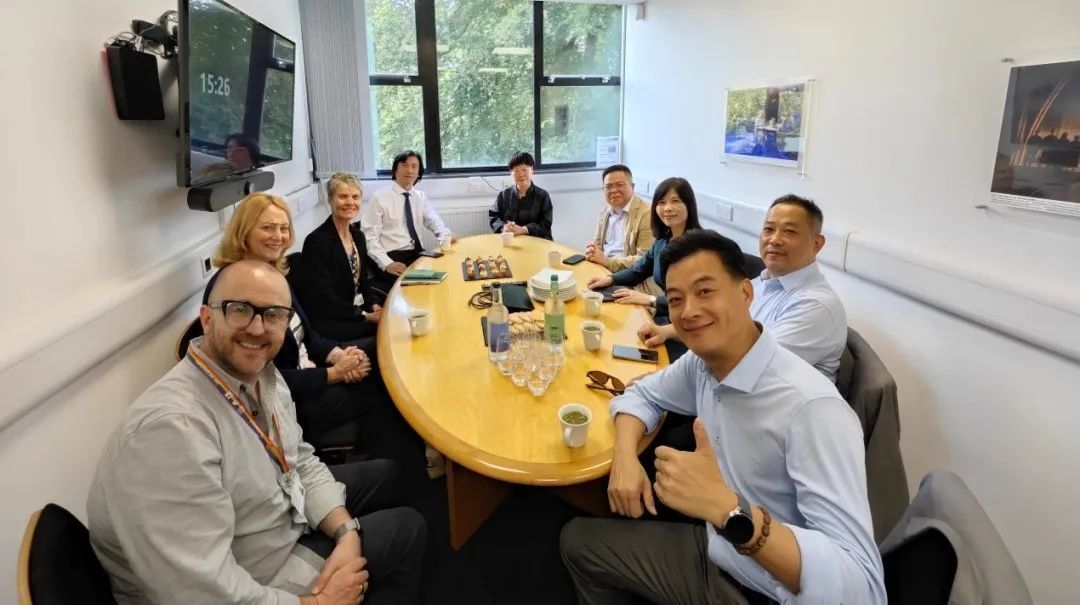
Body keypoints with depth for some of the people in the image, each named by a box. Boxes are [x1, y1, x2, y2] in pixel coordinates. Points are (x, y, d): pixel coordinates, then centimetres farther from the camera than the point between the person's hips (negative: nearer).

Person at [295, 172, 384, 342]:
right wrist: (366, 315, -20)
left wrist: (375, 306, -5)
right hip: (328, 322, -7)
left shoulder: (358, 235, 8)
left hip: (357, 309, 7)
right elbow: (324, 299, -19)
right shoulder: (317, 240, -15)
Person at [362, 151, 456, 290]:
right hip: (393, 257, -5)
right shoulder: (380, 198, -4)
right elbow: (370, 238, -8)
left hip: (418, 254, 6)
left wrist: (446, 235, -9)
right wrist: (387, 263, -24)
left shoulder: (420, 197, 14)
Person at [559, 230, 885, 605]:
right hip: (709, 550, 7)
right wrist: (624, 457, -9)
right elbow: (642, 395, 11)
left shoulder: (813, 407, -31)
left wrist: (728, 509, -44)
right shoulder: (701, 362, -7)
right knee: (577, 540, 12)